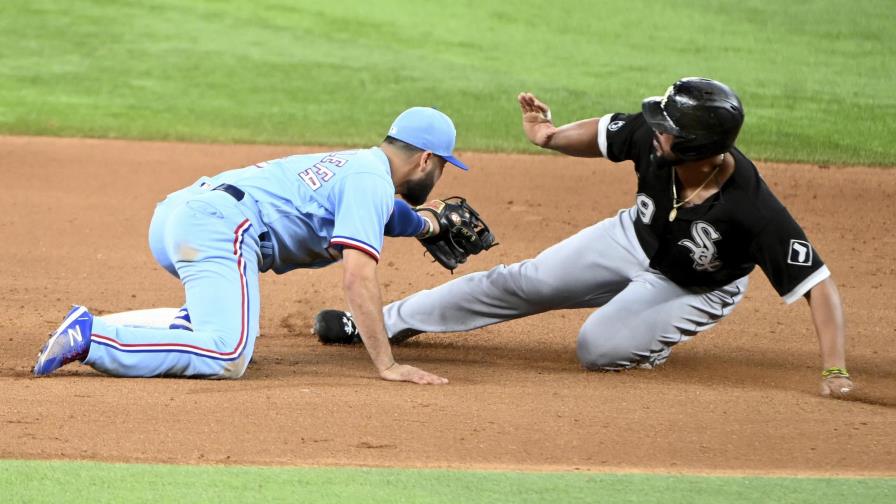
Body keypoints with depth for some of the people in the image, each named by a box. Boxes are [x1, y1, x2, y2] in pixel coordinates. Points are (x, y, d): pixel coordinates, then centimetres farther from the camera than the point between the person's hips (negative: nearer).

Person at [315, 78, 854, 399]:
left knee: (599, 350, -23)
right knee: (520, 284, 8)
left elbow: (818, 281, -41)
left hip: (698, 288, -4)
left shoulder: (754, 210, -44)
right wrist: (552, 135, -28)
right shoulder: (652, 135, -30)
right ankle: (382, 322, 21)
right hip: (637, 237, 4)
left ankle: (661, 334, 11)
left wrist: (835, 371, -48)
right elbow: (603, 135, -8)